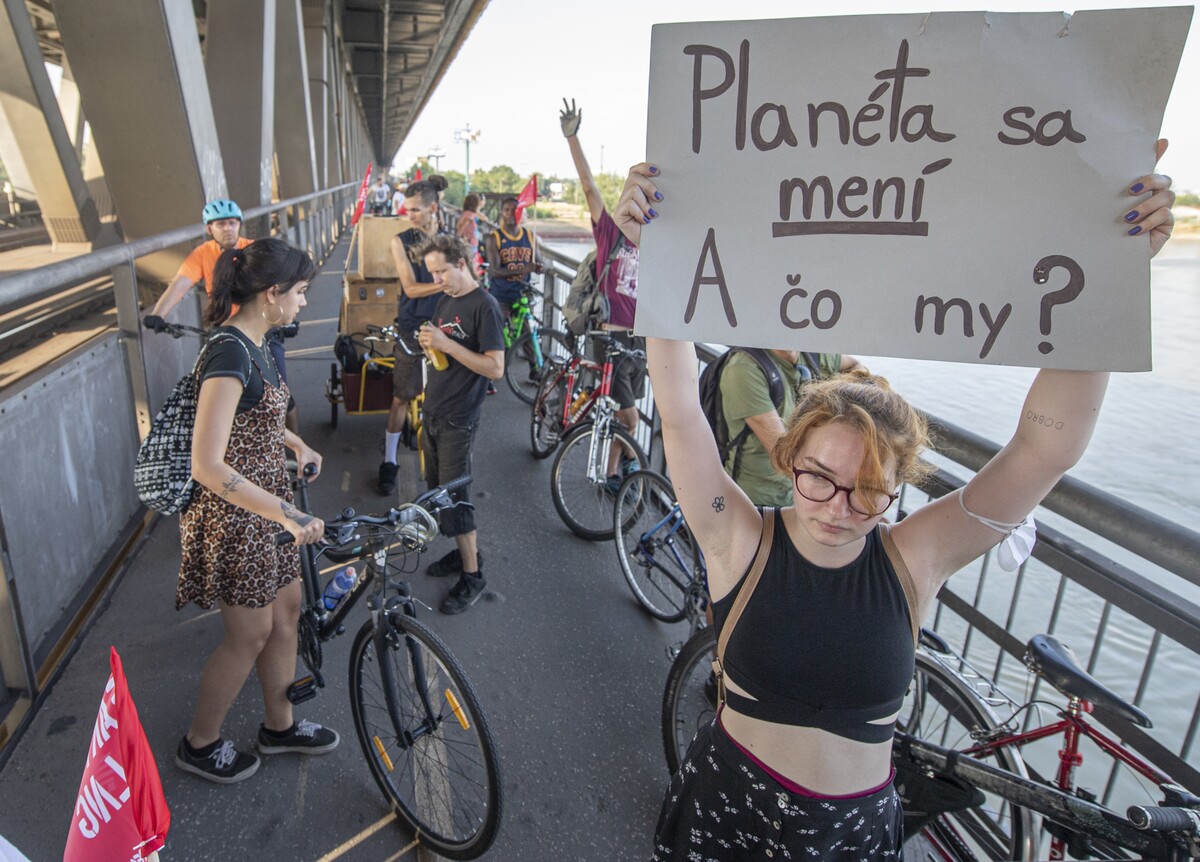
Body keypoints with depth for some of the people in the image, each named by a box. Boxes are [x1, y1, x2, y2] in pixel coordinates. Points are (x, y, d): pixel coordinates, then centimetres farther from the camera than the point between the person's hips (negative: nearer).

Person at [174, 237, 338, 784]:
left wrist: (294, 442, 9)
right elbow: (207, 464, -32)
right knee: (250, 634, 8)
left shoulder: (252, 343, 4)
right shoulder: (229, 352, -26)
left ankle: (278, 725, 38)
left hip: (265, 503, 9)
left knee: (286, 612, 18)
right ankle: (199, 745, 31)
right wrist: (286, 514, -34)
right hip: (234, 514, -9)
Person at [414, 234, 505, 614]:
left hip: (458, 418, -9)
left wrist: (445, 343, -24)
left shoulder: (484, 305, -15)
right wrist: (428, 342, -1)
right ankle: (463, 552, 32)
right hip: (433, 411, 9)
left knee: (453, 496, -4)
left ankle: (472, 575, 10)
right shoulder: (446, 300, 11)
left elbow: (495, 368, -21)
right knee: (436, 489, 16)